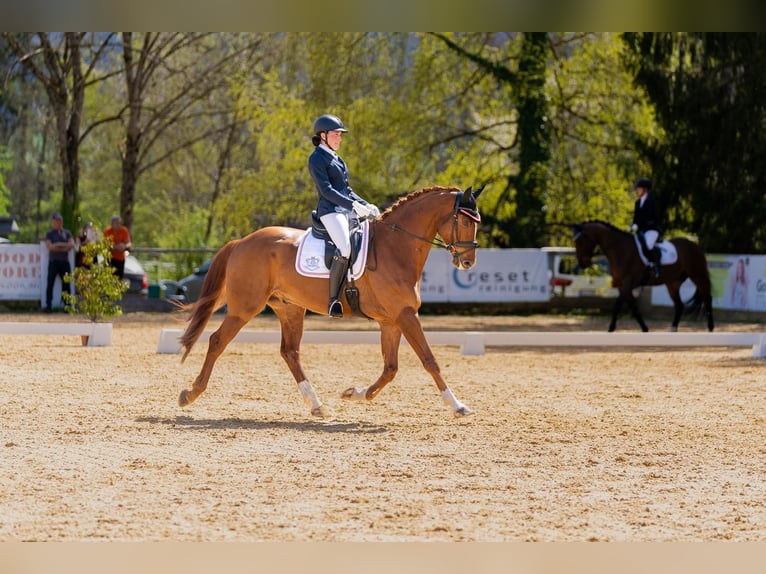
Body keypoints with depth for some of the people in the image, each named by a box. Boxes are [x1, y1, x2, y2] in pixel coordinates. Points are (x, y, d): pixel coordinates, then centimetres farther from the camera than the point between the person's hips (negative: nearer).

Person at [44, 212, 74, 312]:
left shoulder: (67, 233, 13)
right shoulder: (49, 233, 5)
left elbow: (71, 245, 1)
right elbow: (50, 246, -9)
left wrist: (59, 245, -9)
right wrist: (64, 246, -6)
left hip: (65, 261, 3)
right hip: (53, 261, -3)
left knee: (66, 283, 2)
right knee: (50, 283, -5)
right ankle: (48, 305, -5)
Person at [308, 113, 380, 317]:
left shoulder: (335, 159, 23)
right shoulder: (317, 159, -4)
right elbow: (326, 190, -15)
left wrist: (366, 205, 10)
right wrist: (353, 205, -21)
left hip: (347, 210, 9)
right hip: (330, 211, -9)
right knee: (345, 249, -30)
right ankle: (333, 301, -28)